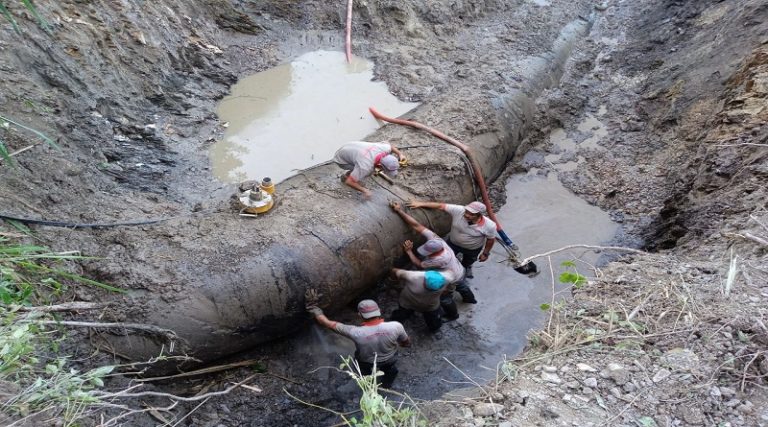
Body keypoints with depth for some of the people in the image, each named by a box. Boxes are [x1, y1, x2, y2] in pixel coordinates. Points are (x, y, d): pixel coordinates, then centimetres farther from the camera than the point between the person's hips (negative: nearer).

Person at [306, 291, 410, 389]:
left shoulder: (356, 333, -36)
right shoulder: (396, 326, -34)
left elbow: (327, 323, -29)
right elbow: (407, 343, -13)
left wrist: (312, 306, -18)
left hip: (367, 366, 0)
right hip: (389, 363, 0)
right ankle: (387, 386, 56)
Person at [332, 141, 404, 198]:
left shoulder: (384, 148, -23)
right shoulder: (365, 167, -41)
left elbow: (388, 144, 4)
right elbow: (349, 181, -31)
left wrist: (399, 154, -1)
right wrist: (364, 190, -23)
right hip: (341, 159, -7)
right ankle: (346, 176, 3)